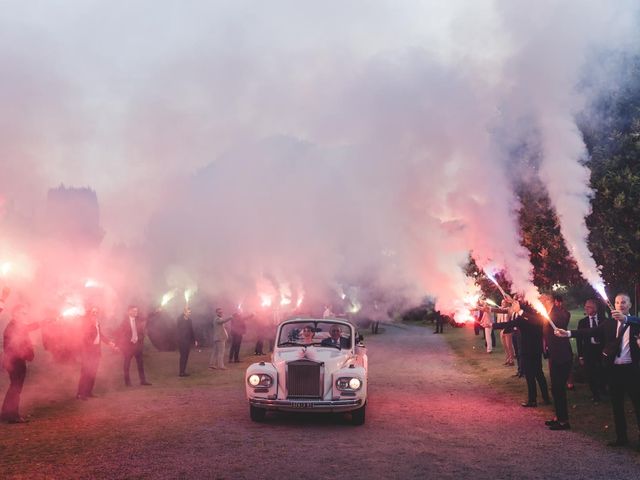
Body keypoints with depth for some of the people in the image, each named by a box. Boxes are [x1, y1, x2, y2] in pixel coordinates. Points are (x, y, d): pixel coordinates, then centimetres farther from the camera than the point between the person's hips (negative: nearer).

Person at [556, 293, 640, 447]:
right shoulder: (609, 322, 5)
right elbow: (590, 332, -5)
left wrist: (625, 319, -42)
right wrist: (568, 333, -18)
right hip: (614, 369, 4)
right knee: (617, 405, 12)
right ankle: (621, 437, 24)